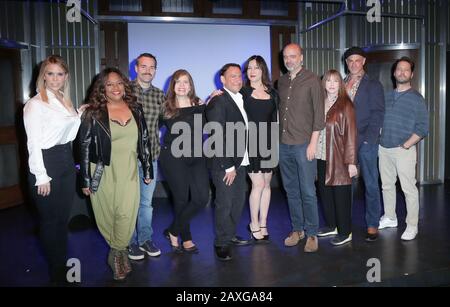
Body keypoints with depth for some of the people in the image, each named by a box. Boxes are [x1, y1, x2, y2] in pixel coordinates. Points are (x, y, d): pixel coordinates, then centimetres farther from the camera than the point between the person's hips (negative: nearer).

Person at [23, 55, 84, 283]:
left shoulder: (65, 100, 10)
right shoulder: (35, 104, -12)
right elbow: (33, 143, -14)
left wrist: (80, 115, 9)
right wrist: (41, 176, -16)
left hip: (66, 161, 7)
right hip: (46, 162, -7)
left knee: (63, 217, 16)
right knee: (50, 219, 8)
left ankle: (62, 265, 33)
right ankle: (56, 272, 26)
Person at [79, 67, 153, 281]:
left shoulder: (135, 109, 5)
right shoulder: (94, 114, -4)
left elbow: (144, 141, 10)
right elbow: (85, 148, -4)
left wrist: (148, 170, 10)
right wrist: (86, 180, -6)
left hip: (129, 173, 2)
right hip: (103, 174, -2)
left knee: (127, 215, -5)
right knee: (107, 216, 7)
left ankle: (116, 253, 17)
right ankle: (120, 251, 29)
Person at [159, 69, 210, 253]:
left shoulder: (199, 106, 6)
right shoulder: (166, 108, 1)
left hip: (196, 157, 3)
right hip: (173, 158, -2)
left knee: (202, 198, -5)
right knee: (181, 199, 5)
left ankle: (173, 231, 13)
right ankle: (186, 239, 24)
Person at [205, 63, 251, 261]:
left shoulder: (240, 99, 12)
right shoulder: (218, 102, -14)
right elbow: (217, 138, -18)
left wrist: (238, 164, 8)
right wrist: (228, 166, -17)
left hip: (239, 162, 8)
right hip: (224, 164, -8)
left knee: (238, 201, 14)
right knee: (225, 204, 0)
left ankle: (230, 235, 31)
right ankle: (221, 243, 16)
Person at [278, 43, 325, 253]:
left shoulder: (312, 80, -3)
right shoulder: (281, 82, 14)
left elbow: (318, 113, -7)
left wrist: (313, 142, -13)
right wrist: (278, 139, 9)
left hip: (304, 144, -5)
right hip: (284, 144, 6)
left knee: (307, 192, -2)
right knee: (291, 190, 12)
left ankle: (312, 234, 11)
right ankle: (297, 229, 25)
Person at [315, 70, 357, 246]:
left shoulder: (345, 104, -6)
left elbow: (351, 134, -9)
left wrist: (351, 161, -13)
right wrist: (314, 152, 2)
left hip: (339, 158, -5)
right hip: (322, 157, 5)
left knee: (341, 195, 2)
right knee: (324, 192, 13)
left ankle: (345, 232, 15)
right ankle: (331, 225, 31)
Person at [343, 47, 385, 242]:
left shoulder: (373, 85, 4)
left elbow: (378, 114, -3)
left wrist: (367, 139, -13)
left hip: (366, 142, -3)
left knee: (371, 184, 2)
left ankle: (372, 225, 13)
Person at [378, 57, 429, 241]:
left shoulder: (416, 98, -3)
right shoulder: (388, 96, 13)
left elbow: (423, 128, -6)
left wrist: (406, 145, -14)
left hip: (404, 150, -5)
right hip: (384, 148, 5)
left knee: (409, 188, -3)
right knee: (386, 185, 13)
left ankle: (412, 226, 8)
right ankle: (389, 218, 28)